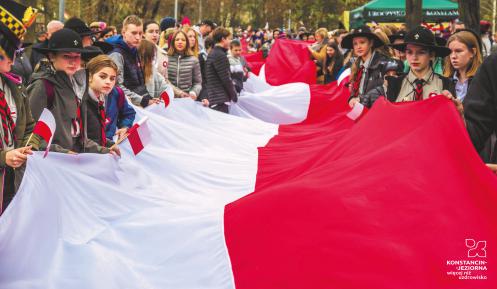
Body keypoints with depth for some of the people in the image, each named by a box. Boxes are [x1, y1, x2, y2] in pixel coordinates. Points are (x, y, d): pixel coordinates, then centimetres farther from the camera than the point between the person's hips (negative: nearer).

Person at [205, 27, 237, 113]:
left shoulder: (211, 54, 18)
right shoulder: (220, 55, -12)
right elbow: (226, 79, -13)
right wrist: (234, 96, -2)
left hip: (213, 99, 10)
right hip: (220, 100, -10)